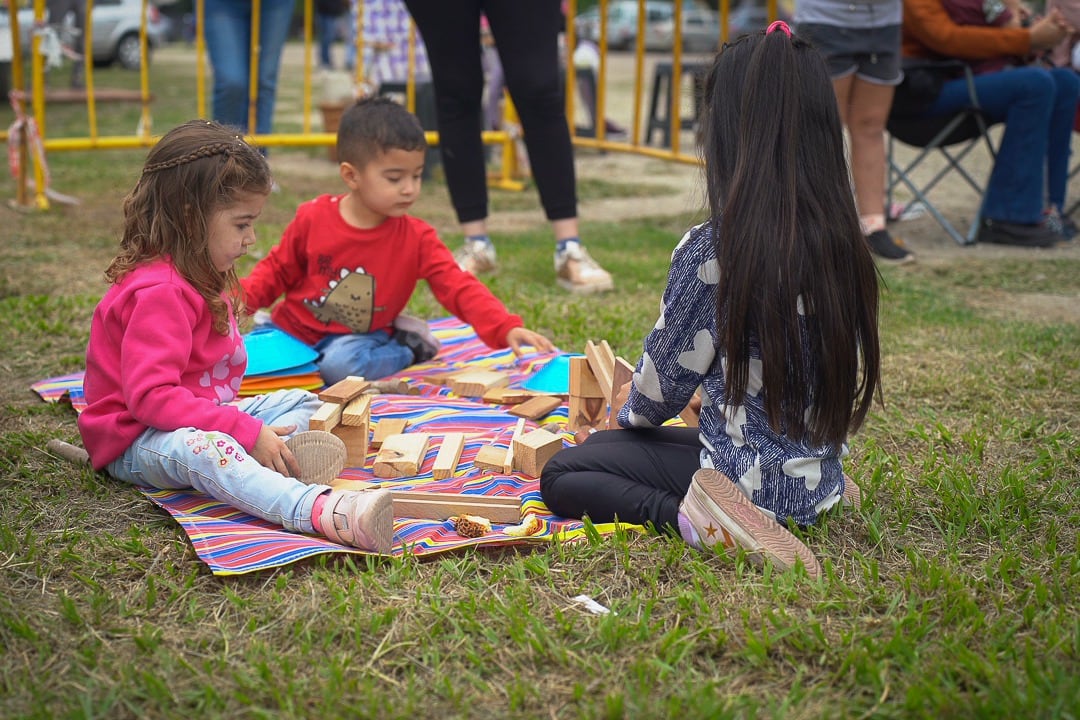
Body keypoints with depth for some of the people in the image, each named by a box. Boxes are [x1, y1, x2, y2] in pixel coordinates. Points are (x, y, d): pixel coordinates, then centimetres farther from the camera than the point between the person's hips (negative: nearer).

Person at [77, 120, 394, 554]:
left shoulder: (204, 277, 11)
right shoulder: (159, 293, -22)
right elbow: (151, 396, -31)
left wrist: (255, 436, 2)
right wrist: (246, 432, -31)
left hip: (204, 417, 11)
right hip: (135, 443, -11)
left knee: (301, 403, 10)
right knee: (199, 449, -41)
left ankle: (282, 457, -28)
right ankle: (323, 512, -67)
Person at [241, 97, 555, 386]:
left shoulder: (417, 238, -11)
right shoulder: (313, 218, -10)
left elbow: (460, 289, -19)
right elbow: (278, 270, 5)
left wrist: (507, 329, -34)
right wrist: (240, 297, -15)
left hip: (358, 338, -1)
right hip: (292, 330, 2)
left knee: (341, 364, -35)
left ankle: (404, 350, -1)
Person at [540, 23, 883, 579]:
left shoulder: (710, 251, -21)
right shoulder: (844, 241, -2)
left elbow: (663, 384, -9)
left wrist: (630, 409, 16)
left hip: (754, 480, -7)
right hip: (820, 480, 7)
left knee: (560, 476, 9)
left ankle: (692, 517, -13)